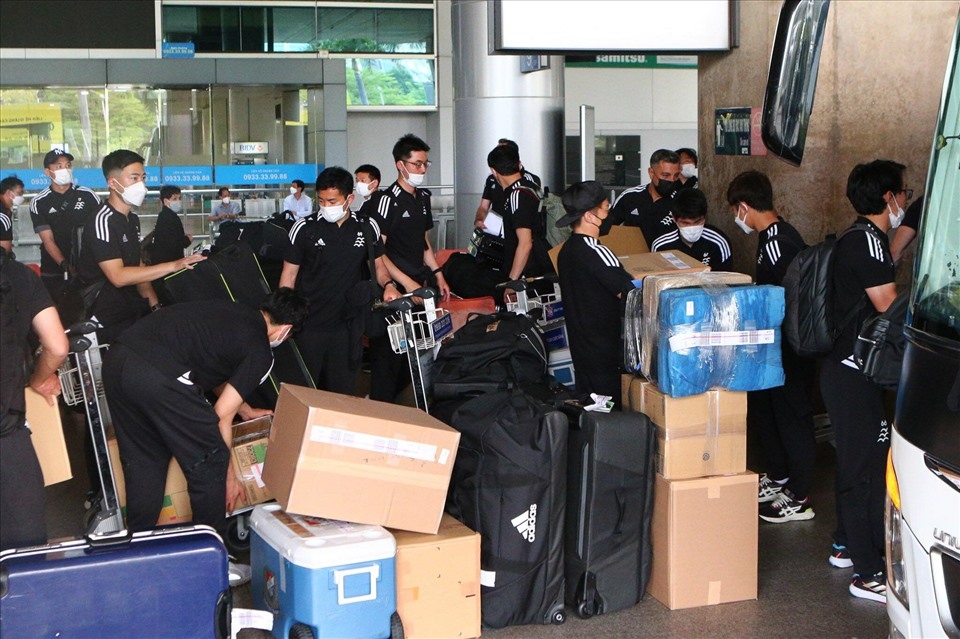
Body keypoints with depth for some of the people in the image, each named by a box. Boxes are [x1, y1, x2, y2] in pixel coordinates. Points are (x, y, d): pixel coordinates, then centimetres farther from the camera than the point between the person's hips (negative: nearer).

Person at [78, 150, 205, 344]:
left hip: (135, 311, 9)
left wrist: (155, 306, -1)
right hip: (112, 321, -9)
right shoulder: (102, 221, -16)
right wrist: (173, 266, -29)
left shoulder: (132, 220, 15)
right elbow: (118, 276, -26)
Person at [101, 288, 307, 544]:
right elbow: (221, 416, 7)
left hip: (115, 359, 8)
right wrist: (229, 475, 18)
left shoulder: (230, 311, 28)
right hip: (157, 375, -8)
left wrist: (245, 410, 57)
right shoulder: (260, 354, 6)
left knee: (143, 464, 23)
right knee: (208, 464, 9)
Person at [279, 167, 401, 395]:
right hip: (309, 325, -2)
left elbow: (378, 264, 15)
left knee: (342, 391, 8)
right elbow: (289, 274, 2)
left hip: (348, 325, 2)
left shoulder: (367, 228, 2)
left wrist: (388, 284, -6)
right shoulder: (304, 229, -4)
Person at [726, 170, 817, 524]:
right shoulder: (773, 236, 9)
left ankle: (799, 499, 11)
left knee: (792, 416, 0)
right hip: (776, 346, 11)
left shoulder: (779, 243, -24)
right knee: (760, 405, 21)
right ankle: (778, 476, 37)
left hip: (792, 349, -11)